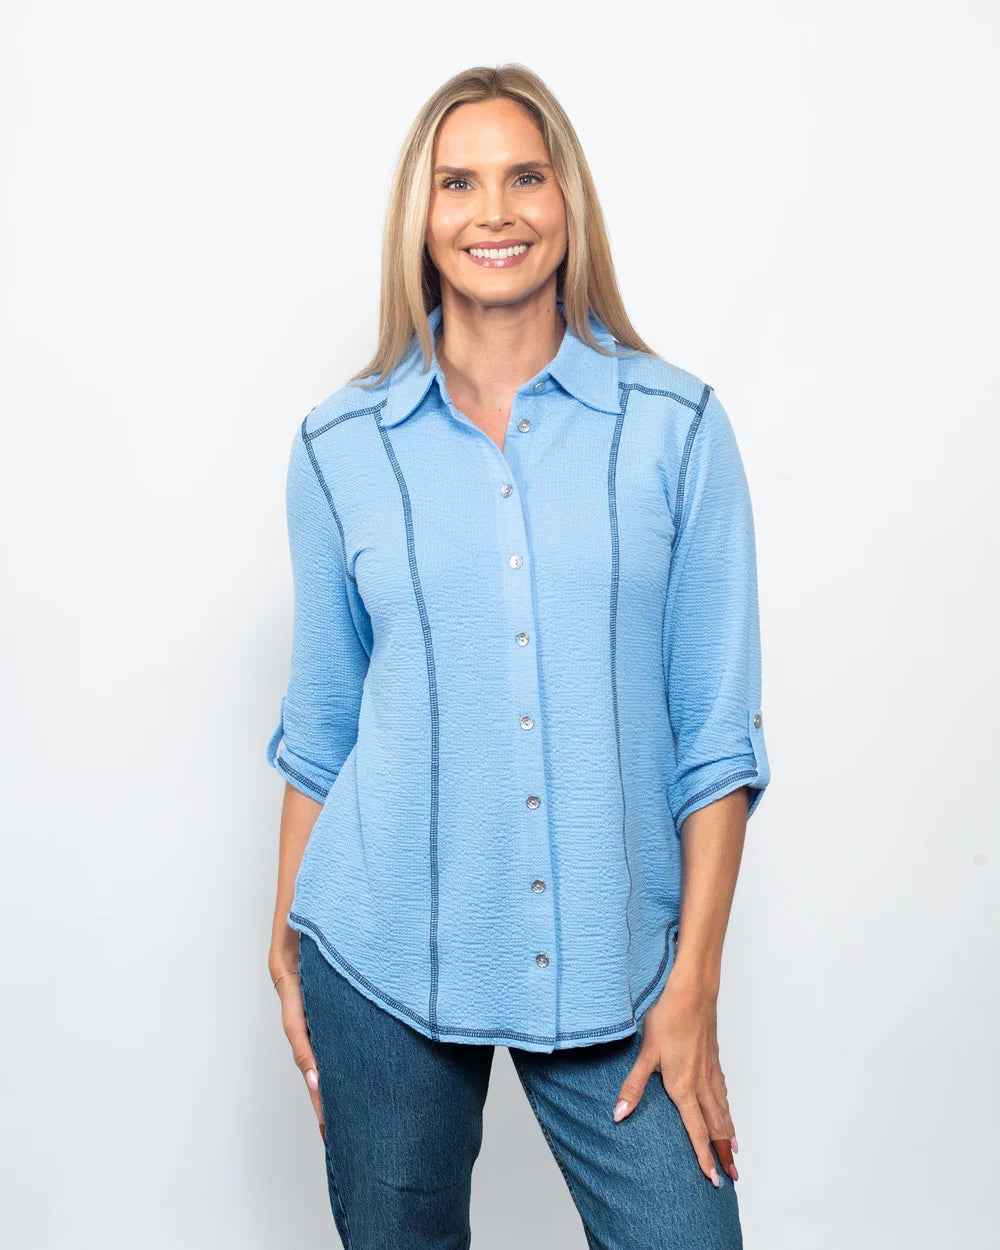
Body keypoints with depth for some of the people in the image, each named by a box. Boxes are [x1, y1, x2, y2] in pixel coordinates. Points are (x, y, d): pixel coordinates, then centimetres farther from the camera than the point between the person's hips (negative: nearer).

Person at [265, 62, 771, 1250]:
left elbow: (717, 731, -2)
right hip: (383, 953, 1)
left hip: (612, 961, 0)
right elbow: (320, 726, 8)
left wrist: (693, 983, -5)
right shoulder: (340, 447, 1)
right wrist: (287, 946, 8)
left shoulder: (677, 426, -2)